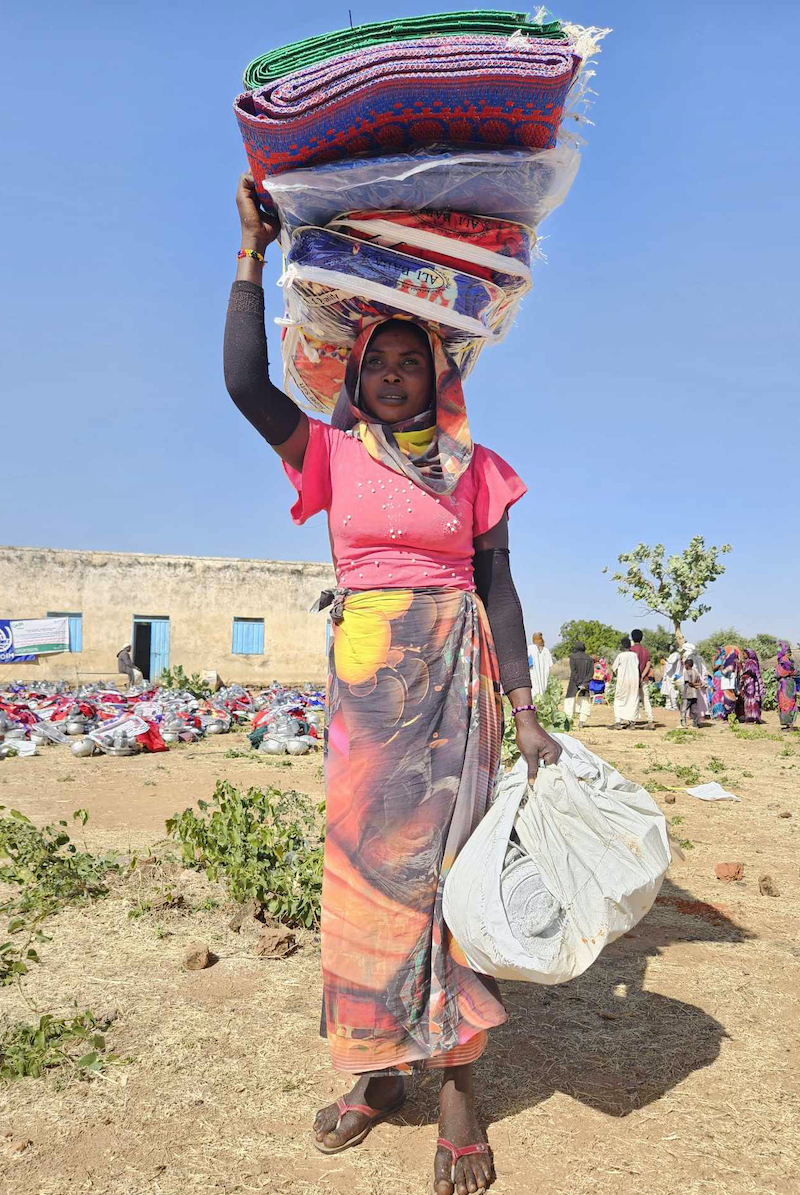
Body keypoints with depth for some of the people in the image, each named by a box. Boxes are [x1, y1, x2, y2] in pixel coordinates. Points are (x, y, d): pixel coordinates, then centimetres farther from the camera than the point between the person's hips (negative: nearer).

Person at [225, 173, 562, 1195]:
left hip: (455, 671, -1)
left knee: (445, 854, -4)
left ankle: (455, 1080, 7)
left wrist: (526, 712, -1)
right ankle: (379, 1071, 17)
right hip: (364, 673, 1)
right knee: (364, 859, 3)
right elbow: (245, 382, -7)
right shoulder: (333, 454, 7)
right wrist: (254, 249, -3)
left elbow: (497, 587, 5)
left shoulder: (473, 467, 8)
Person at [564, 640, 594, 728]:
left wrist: (578, 683, -12)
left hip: (574, 684, -3)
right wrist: (584, 683, -9)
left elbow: (573, 671, -11)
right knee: (585, 702, 6)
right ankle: (582, 721, -2)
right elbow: (591, 672, -1)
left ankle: (569, 720, -7)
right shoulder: (589, 659, 9)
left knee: (570, 701, 1)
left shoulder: (573, 657, -2)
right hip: (585, 685, 3)